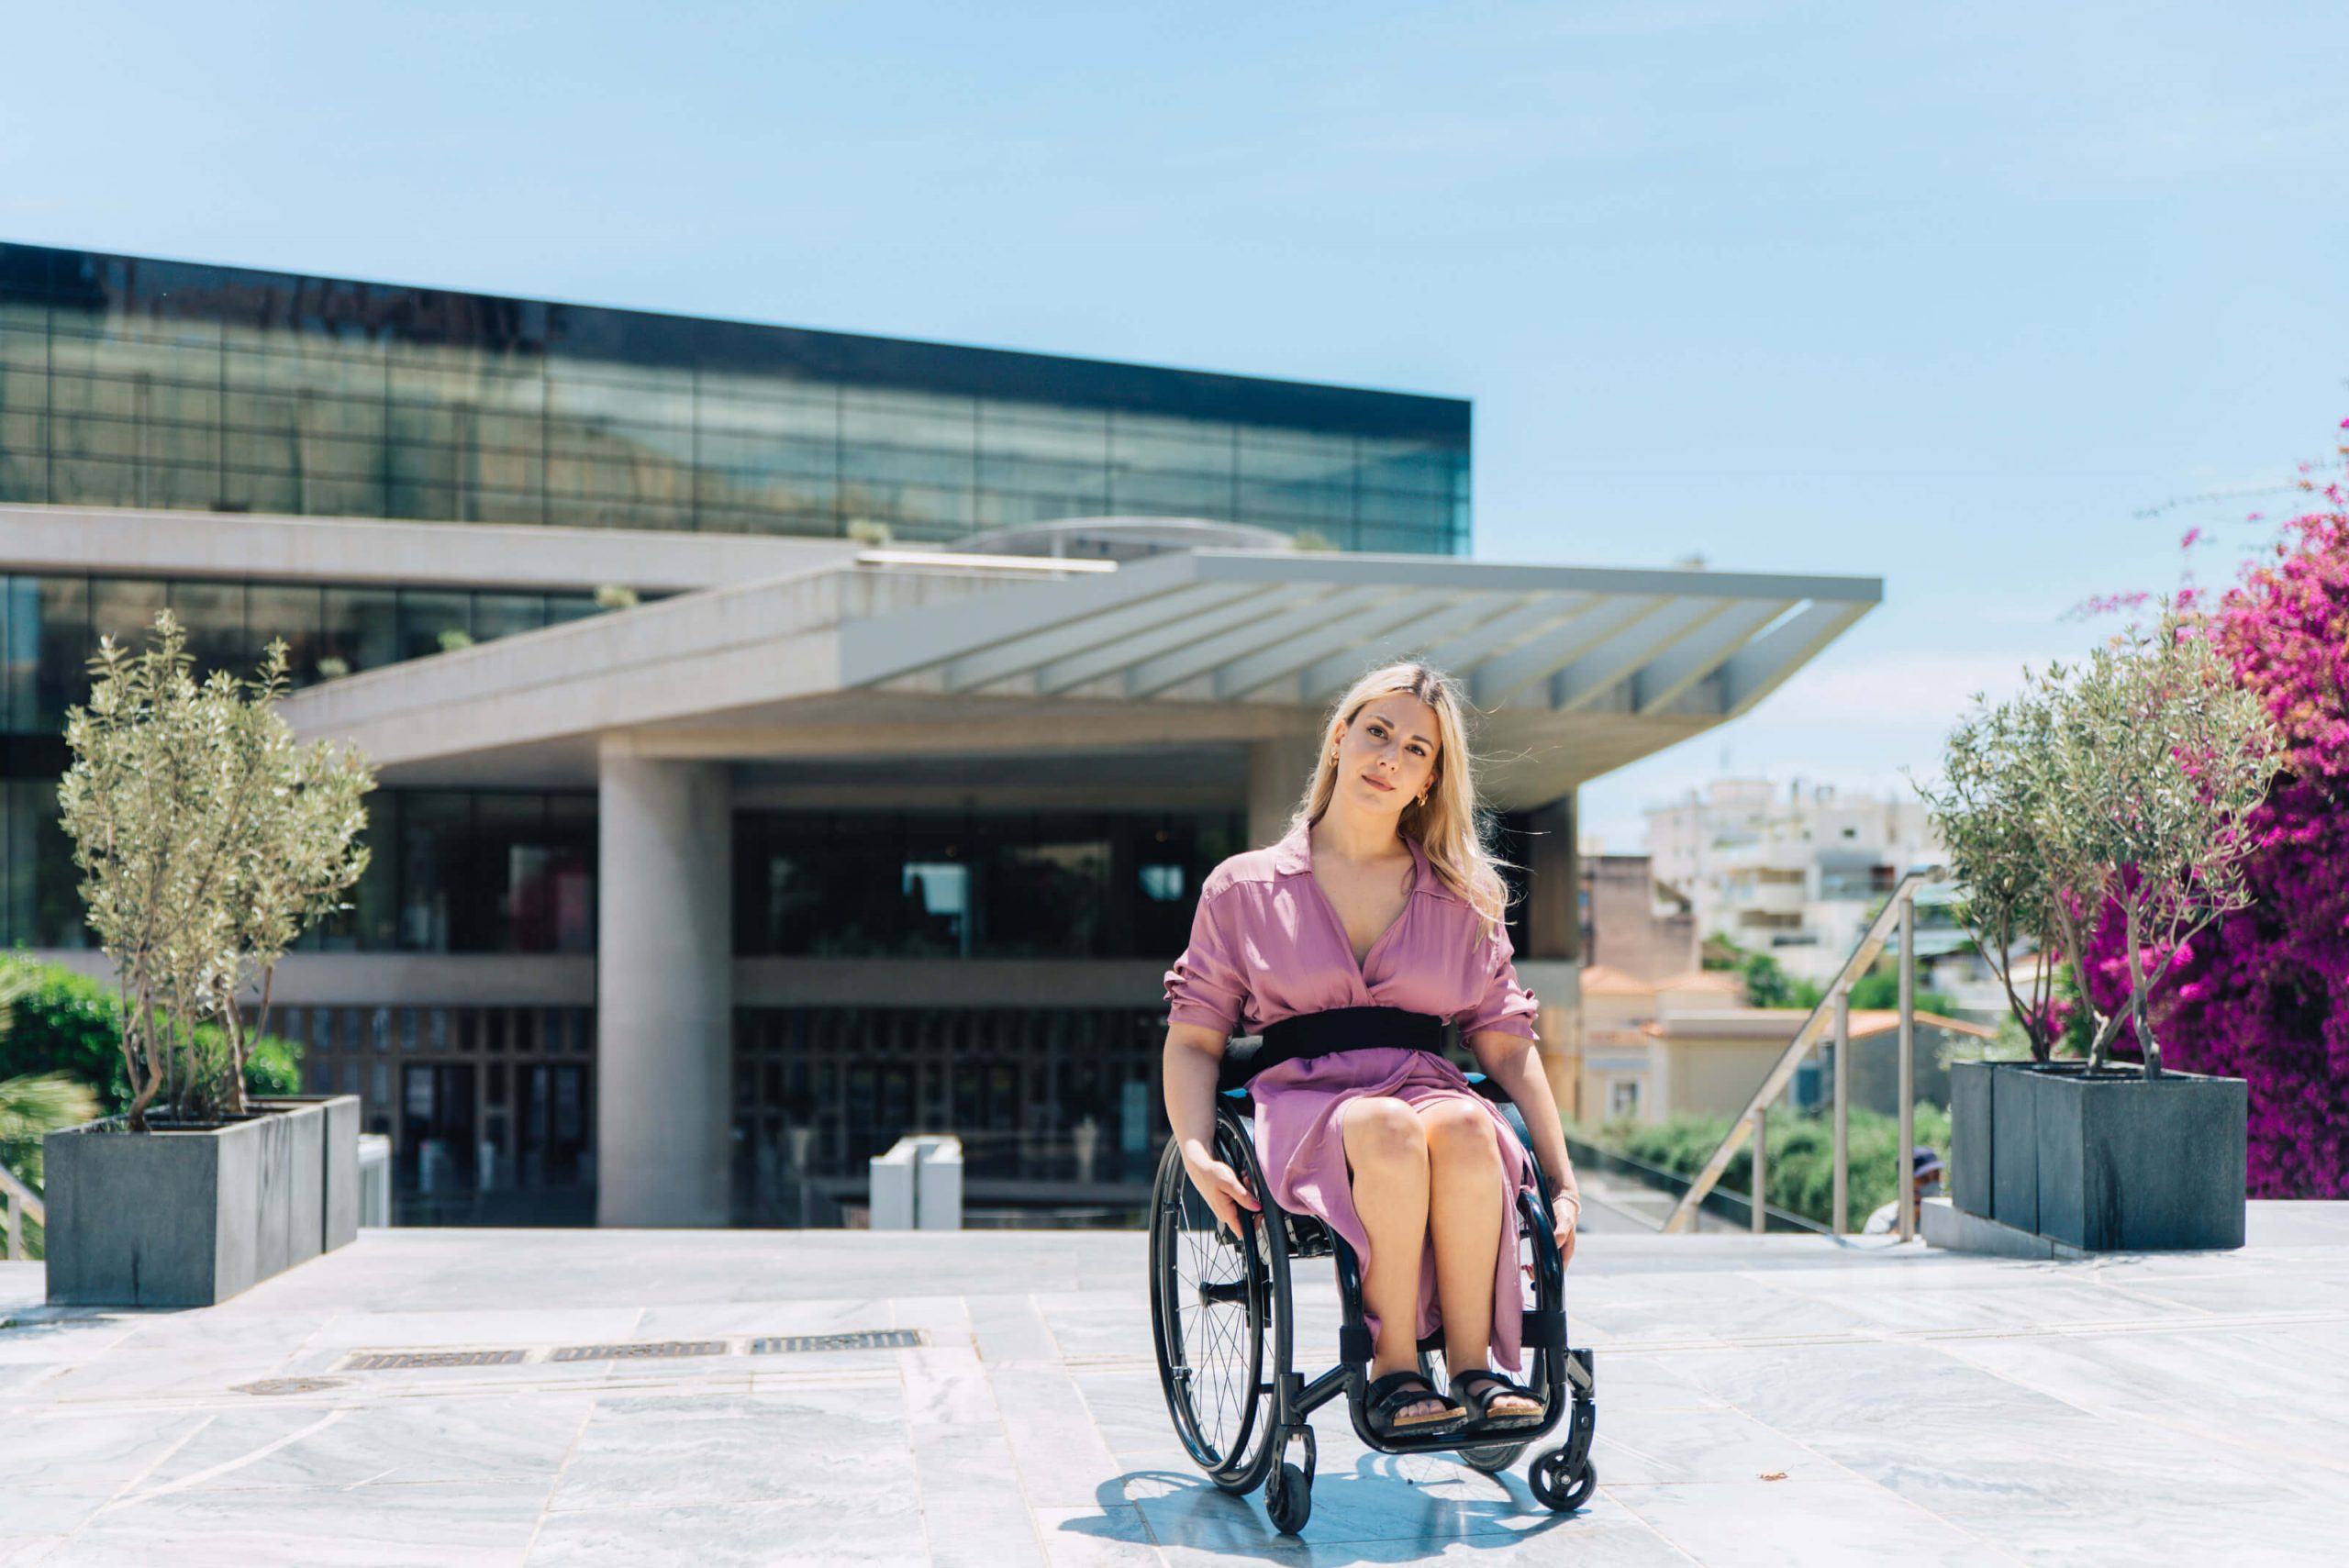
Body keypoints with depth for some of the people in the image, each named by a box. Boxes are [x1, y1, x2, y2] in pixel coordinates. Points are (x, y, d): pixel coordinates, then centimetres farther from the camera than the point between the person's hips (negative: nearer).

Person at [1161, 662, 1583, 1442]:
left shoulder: (1463, 901, 20)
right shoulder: (1244, 888, 13)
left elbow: (1507, 1045, 15)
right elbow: (1193, 1038, 9)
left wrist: (1562, 1182, 4)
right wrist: (1197, 1153, -10)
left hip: (1430, 1086, 2)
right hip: (1302, 1101, -2)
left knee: (1464, 1129, -36)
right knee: (1388, 1131, -38)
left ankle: (1473, 1367, -24)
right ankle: (1392, 1369, -27)